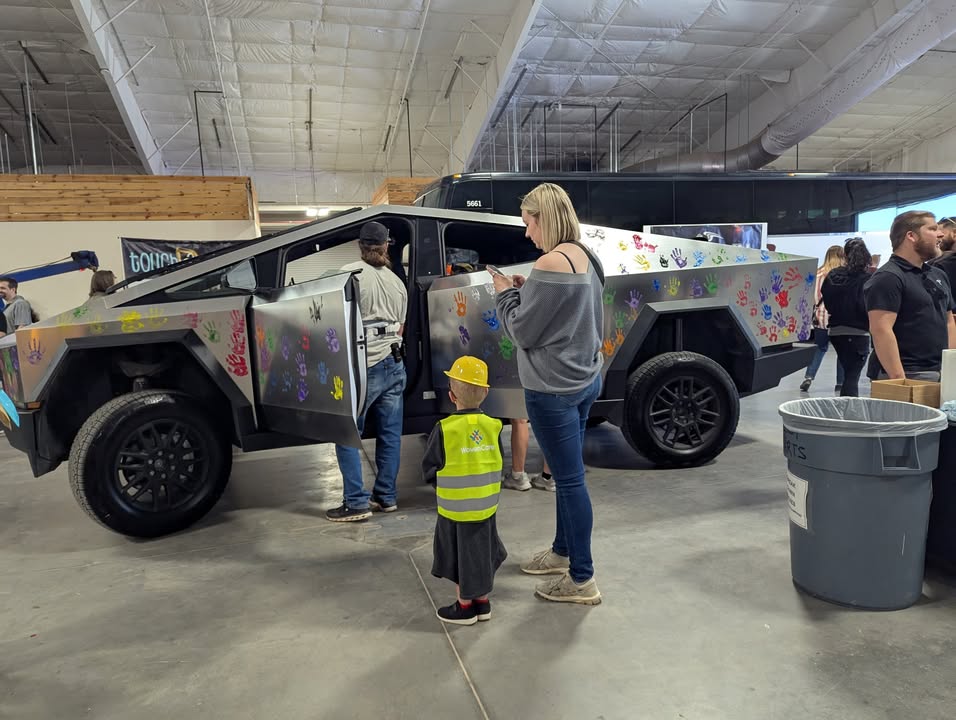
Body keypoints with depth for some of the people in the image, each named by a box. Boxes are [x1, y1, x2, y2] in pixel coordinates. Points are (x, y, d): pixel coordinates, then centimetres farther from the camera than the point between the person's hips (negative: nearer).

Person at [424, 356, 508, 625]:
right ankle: (482, 602, 31)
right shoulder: (493, 426, -6)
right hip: (486, 506, 4)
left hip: (454, 508, -4)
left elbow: (429, 469, -8)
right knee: (481, 551, 19)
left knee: (460, 555, 11)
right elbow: (499, 464, 3)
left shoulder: (445, 429, -17)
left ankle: (464, 607, 25)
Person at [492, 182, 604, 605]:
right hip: (584, 380, 10)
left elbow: (522, 331, -15)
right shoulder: (586, 259, 9)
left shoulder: (552, 263, -19)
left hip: (553, 388, -9)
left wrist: (505, 292, 0)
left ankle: (582, 579, 13)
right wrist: (527, 290, 9)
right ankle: (562, 551, 37)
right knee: (567, 474, 20)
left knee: (569, 478, 0)